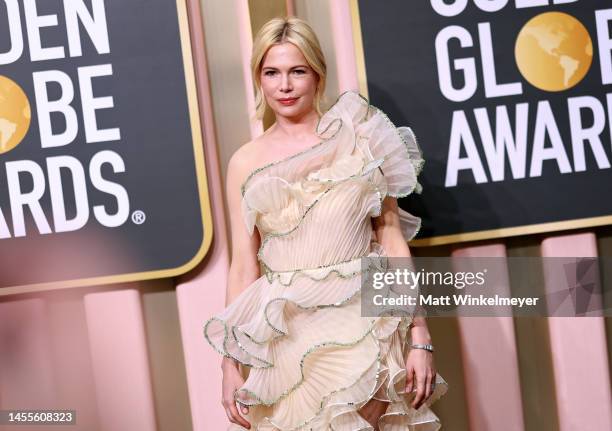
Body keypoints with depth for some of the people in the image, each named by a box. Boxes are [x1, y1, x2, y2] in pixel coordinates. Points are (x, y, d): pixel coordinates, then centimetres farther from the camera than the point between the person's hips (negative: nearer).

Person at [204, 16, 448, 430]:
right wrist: (231, 366, 3)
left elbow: (393, 241, 2)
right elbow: (244, 267, 6)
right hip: (285, 337, 2)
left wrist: (420, 337, -3)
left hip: (362, 327, -1)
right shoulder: (246, 162, 6)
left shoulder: (357, 139, 2)